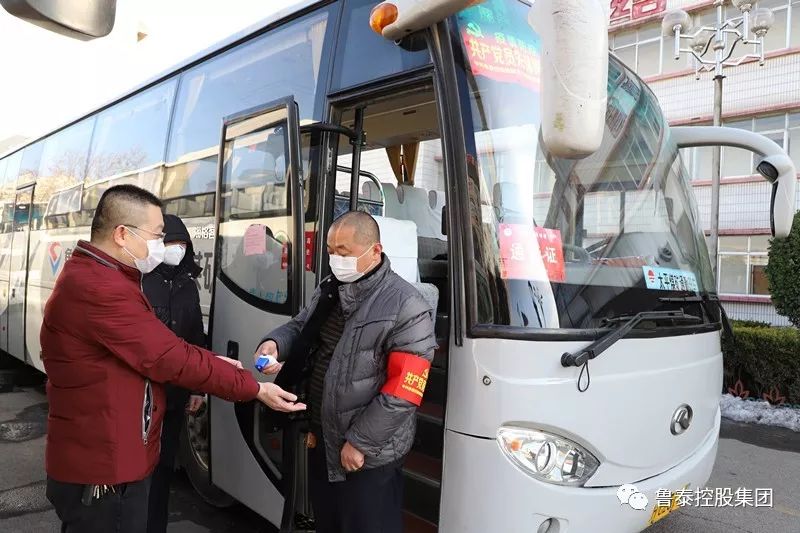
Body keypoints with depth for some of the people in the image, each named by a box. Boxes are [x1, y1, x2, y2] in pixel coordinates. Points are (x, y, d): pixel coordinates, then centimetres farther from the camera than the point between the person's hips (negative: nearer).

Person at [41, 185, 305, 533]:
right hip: (103, 471, -10)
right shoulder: (99, 287, -26)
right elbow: (169, 358, -23)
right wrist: (255, 389, -16)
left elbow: (155, 349, 10)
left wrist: (211, 362, 0)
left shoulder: (92, 275, 11)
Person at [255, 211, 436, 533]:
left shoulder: (406, 307, -19)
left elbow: (402, 392, -21)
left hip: (369, 457, -7)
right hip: (321, 444, 8)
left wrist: (359, 442, -18)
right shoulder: (329, 291, 6)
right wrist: (273, 343, -8)